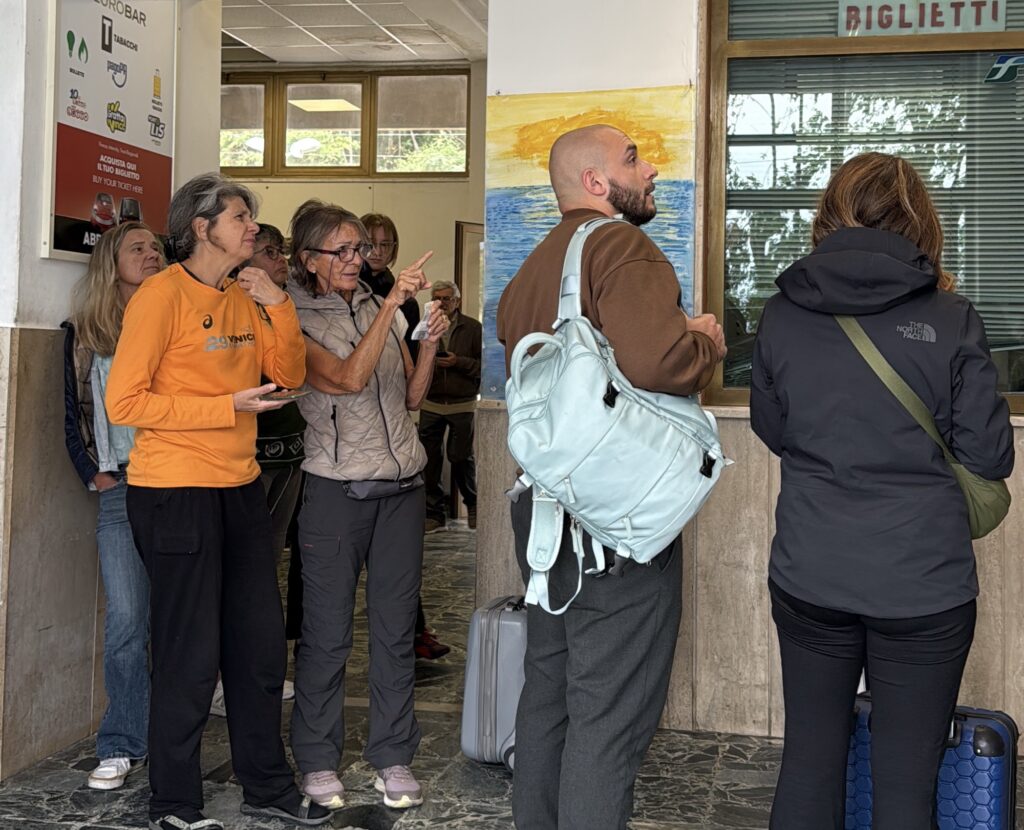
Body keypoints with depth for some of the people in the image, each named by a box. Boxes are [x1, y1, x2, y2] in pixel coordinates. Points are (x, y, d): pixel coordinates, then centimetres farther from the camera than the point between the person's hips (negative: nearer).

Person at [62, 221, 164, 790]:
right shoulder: (85, 335, 11)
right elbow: (74, 417, 14)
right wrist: (94, 475, 3)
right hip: (121, 490, 0)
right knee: (127, 621, -4)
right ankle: (122, 747, 6)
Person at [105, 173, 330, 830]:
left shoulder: (244, 299, 12)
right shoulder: (162, 295, -11)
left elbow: (289, 376, 8)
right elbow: (125, 401, -16)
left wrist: (277, 306, -5)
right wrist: (229, 407, -16)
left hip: (241, 490, 8)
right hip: (175, 494, -8)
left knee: (261, 643, 14)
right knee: (191, 655, 1)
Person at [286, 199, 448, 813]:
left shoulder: (382, 309, 11)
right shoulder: (298, 323, -4)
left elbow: (412, 396, 12)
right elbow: (350, 379, -20)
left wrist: (431, 341, -3)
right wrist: (392, 307, -22)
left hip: (403, 485, 5)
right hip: (338, 487, -4)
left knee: (397, 627, 7)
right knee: (328, 633, 1)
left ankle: (394, 757, 18)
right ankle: (319, 762, 15)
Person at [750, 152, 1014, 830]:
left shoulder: (783, 314, -2)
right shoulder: (949, 318, -9)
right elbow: (990, 455, -4)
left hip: (809, 576, 3)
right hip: (922, 582, -2)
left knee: (809, 758, 16)